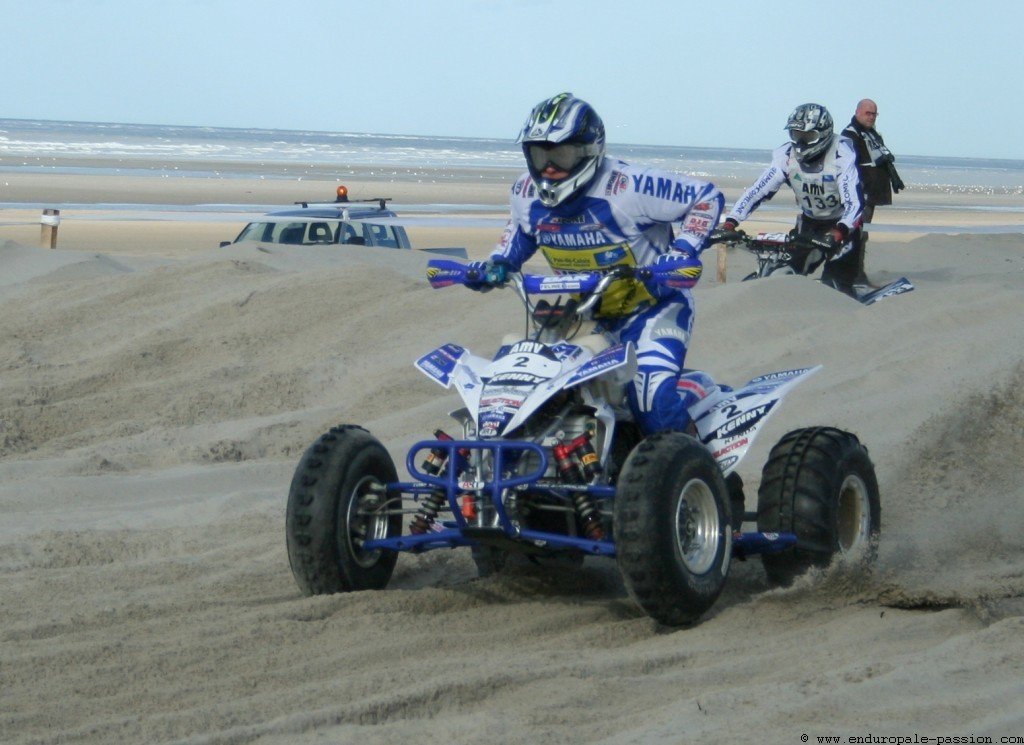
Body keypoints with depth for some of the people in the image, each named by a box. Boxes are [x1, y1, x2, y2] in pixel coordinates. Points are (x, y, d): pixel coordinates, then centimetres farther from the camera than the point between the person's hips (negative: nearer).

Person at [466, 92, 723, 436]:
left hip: (652, 307, -7)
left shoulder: (628, 187, -26)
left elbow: (707, 197, -18)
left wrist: (683, 251, -29)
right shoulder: (526, 192, -5)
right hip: (585, 313, 7)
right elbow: (520, 231, 19)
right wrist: (496, 264, 1)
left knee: (654, 409, -25)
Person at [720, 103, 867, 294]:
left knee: (835, 285, -18)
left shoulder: (841, 156, -25)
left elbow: (855, 202, -33)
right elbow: (757, 191, -15)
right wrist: (730, 222, -27)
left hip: (842, 224, -5)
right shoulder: (786, 156, -12)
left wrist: (839, 231, -52)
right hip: (809, 221, 5)